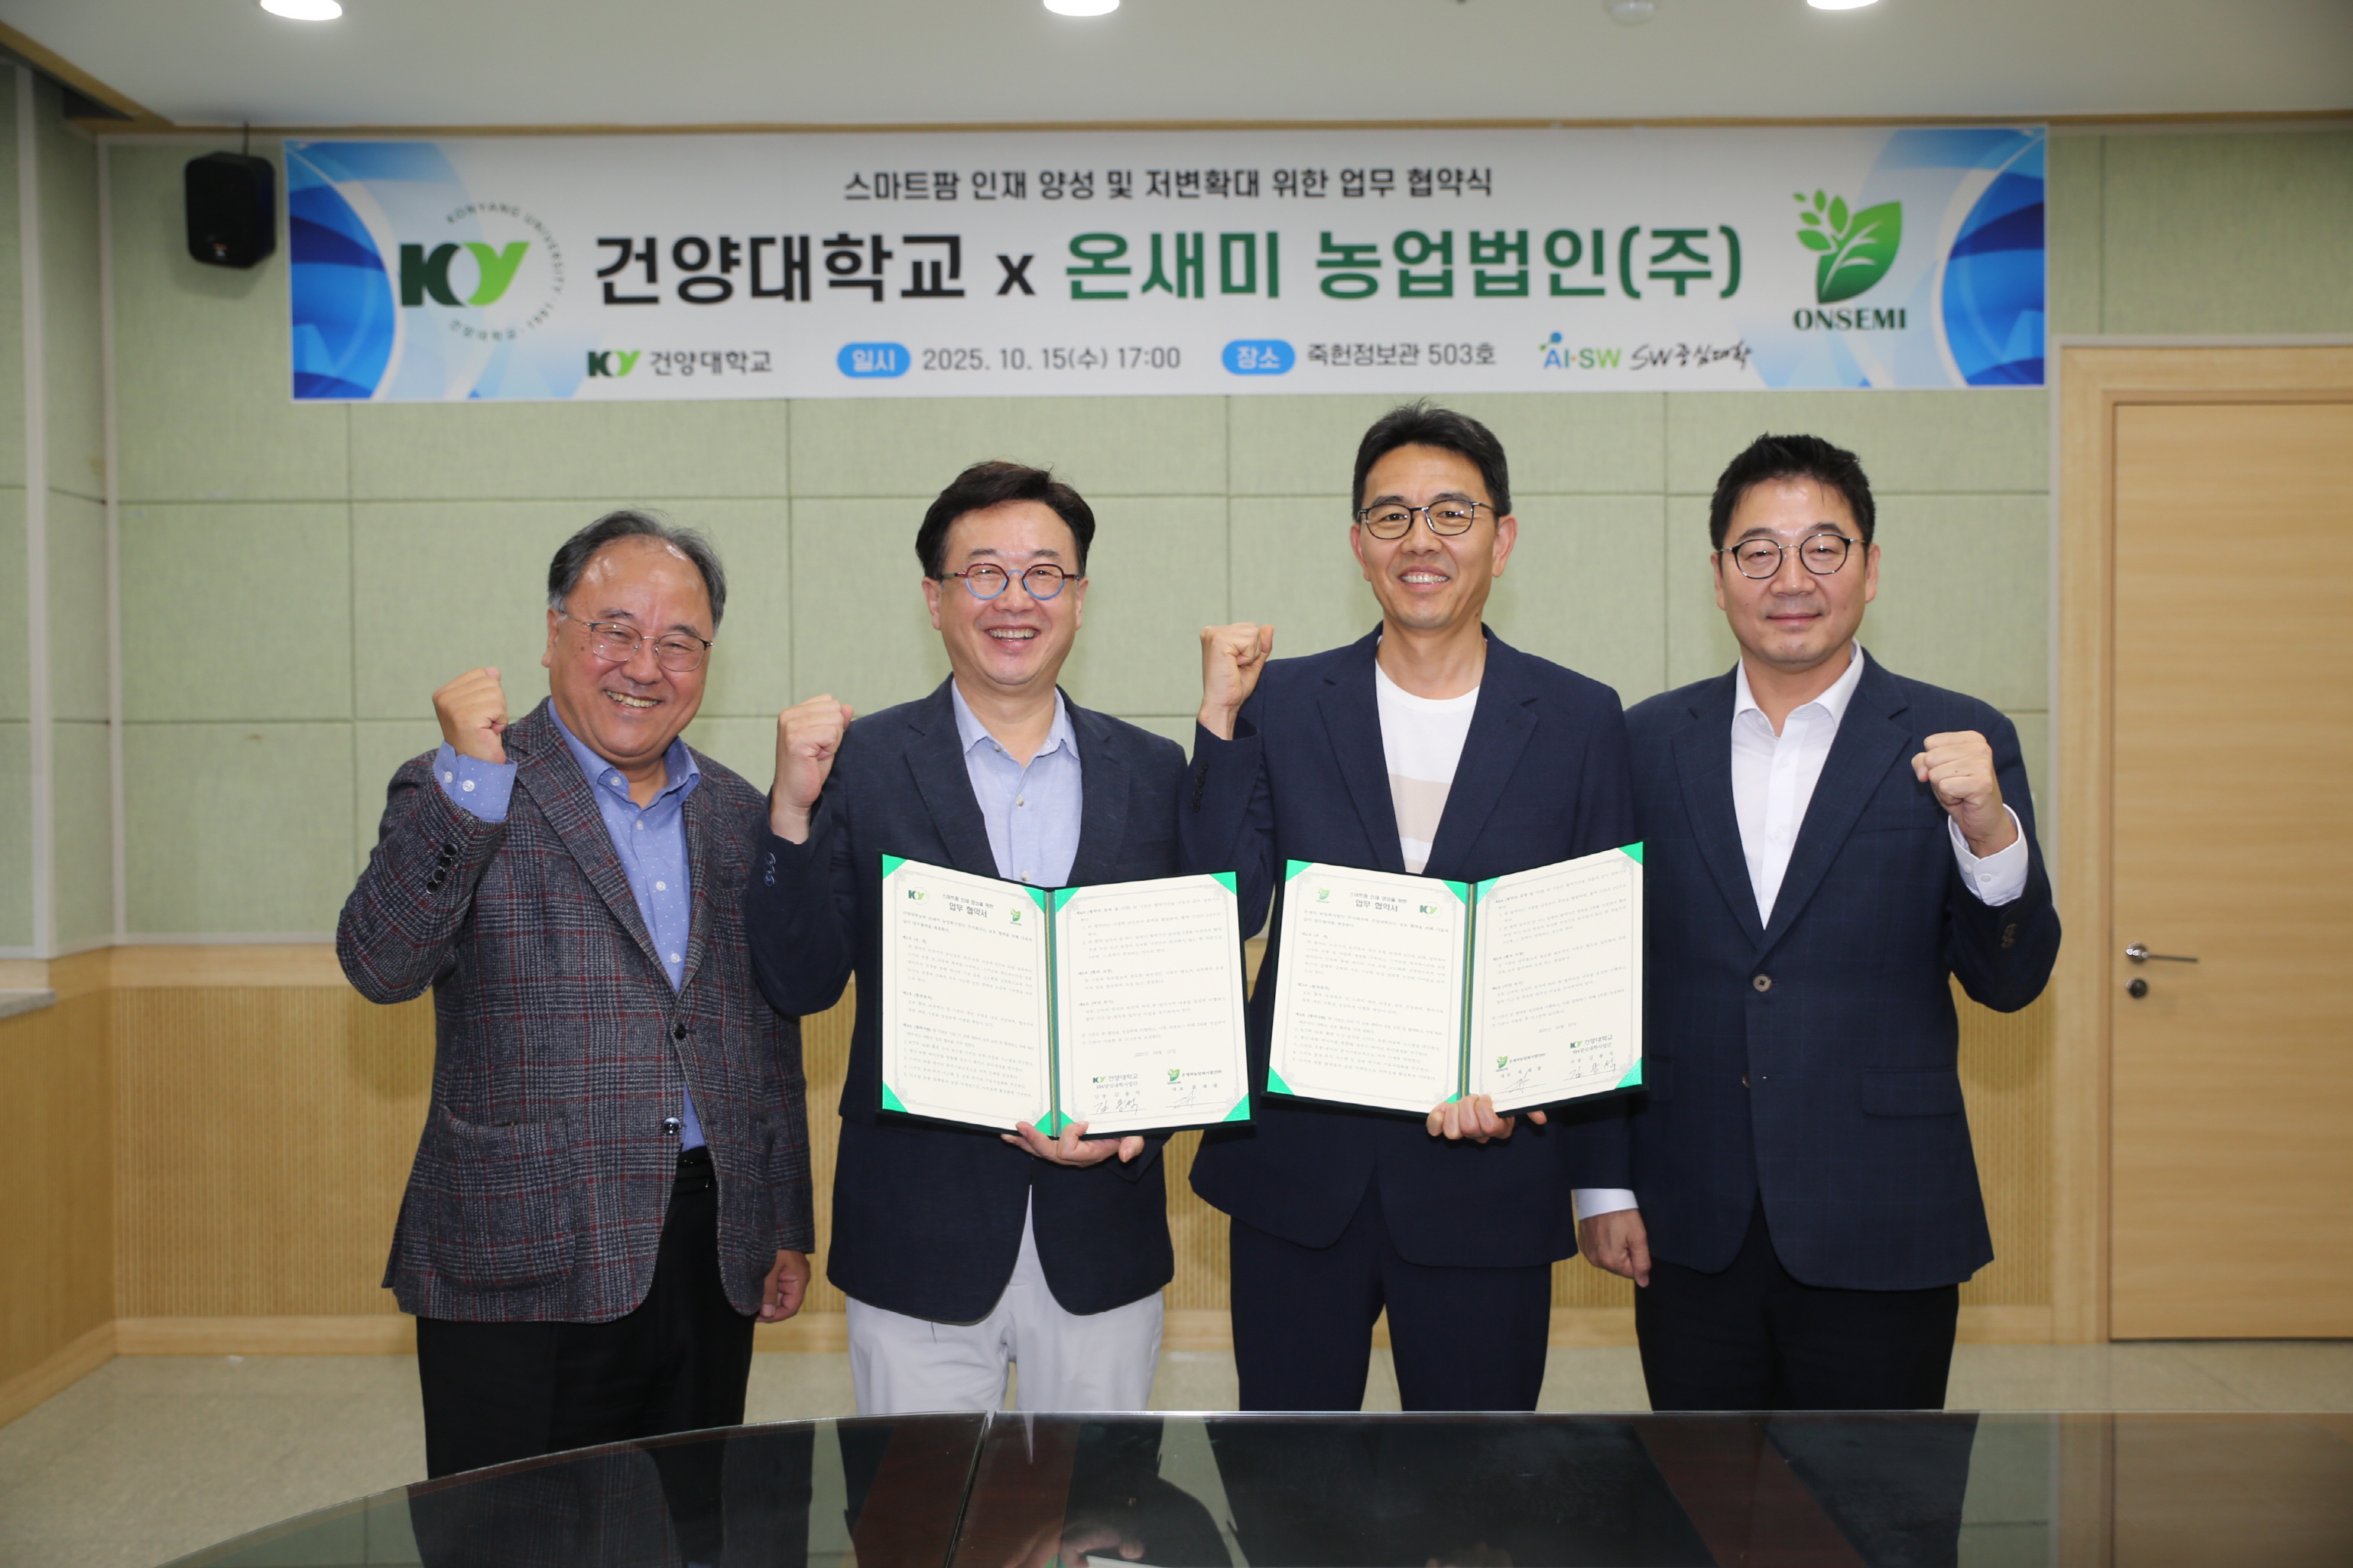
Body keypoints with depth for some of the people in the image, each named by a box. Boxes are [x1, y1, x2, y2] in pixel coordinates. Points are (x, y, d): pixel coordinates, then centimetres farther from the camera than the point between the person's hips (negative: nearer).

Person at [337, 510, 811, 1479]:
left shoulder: (737, 815, 12)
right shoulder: (460, 796, -2)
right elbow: (380, 968, -17)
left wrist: (787, 1225, 15)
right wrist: (469, 777, -23)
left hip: (709, 1259, 5)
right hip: (521, 1271, -4)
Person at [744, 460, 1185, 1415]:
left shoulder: (1152, 774, 4)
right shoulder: (858, 765, -3)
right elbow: (800, 986, -6)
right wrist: (792, 813, -17)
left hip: (1102, 1234, 2)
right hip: (920, 1234, -2)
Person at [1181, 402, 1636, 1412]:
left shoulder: (1580, 720, 0)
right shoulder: (1283, 703, 1)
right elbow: (1222, 913, -7)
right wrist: (1222, 718, -14)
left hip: (1488, 1172, 0)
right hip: (1299, 1173, 1)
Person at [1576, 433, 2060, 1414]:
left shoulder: (1955, 744, -2)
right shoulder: (1649, 742, 3)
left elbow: (2010, 982, -5)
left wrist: (1988, 825, -22)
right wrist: (1604, 1184, 3)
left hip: (1878, 1233, -1)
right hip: (1690, 1232, 2)